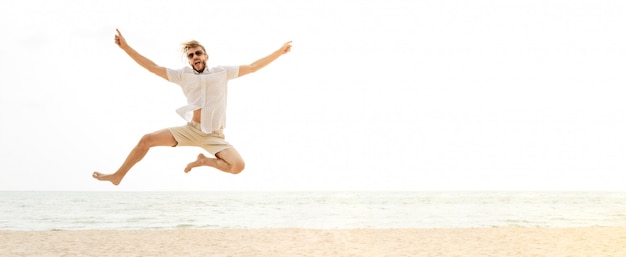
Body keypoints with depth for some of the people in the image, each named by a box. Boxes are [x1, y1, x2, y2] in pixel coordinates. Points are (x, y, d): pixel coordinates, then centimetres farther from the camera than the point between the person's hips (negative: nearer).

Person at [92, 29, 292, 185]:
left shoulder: (222, 72, 7)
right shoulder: (183, 75, 8)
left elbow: (253, 67, 10)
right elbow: (153, 67, 7)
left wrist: (280, 52, 8)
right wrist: (126, 47, 2)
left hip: (214, 136, -1)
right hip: (190, 130, 1)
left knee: (238, 166, -24)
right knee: (147, 140, -10)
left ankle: (203, 161, 5)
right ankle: (118, 176, 6)